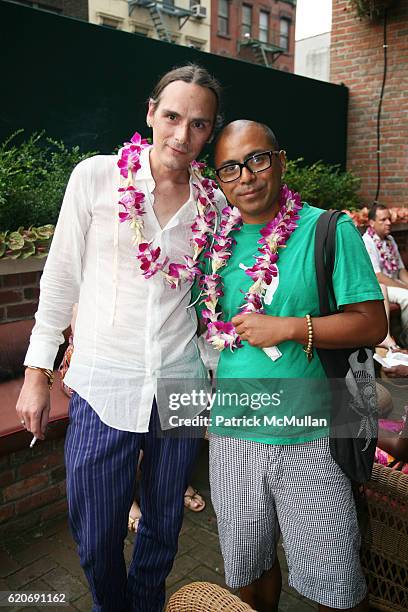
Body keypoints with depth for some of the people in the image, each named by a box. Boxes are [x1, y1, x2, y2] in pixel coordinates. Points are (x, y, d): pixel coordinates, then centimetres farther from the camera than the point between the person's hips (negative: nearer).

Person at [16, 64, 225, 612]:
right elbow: (61, 278, -1)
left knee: (163, 527, 19)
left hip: (181, 384, 2)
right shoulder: (96, 177, -5)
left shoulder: (214, 201, 2)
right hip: (103, 387, -2)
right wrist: (37, 373, 0)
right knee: (96, 538, 11)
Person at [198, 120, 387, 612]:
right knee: (248, 567, 21)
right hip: (232, 433, 4)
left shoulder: (330, 230, -7)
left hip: (309, 440, -3)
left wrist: (286, 327, -18)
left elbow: (372, 324, -9)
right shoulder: (217, 243, 4)